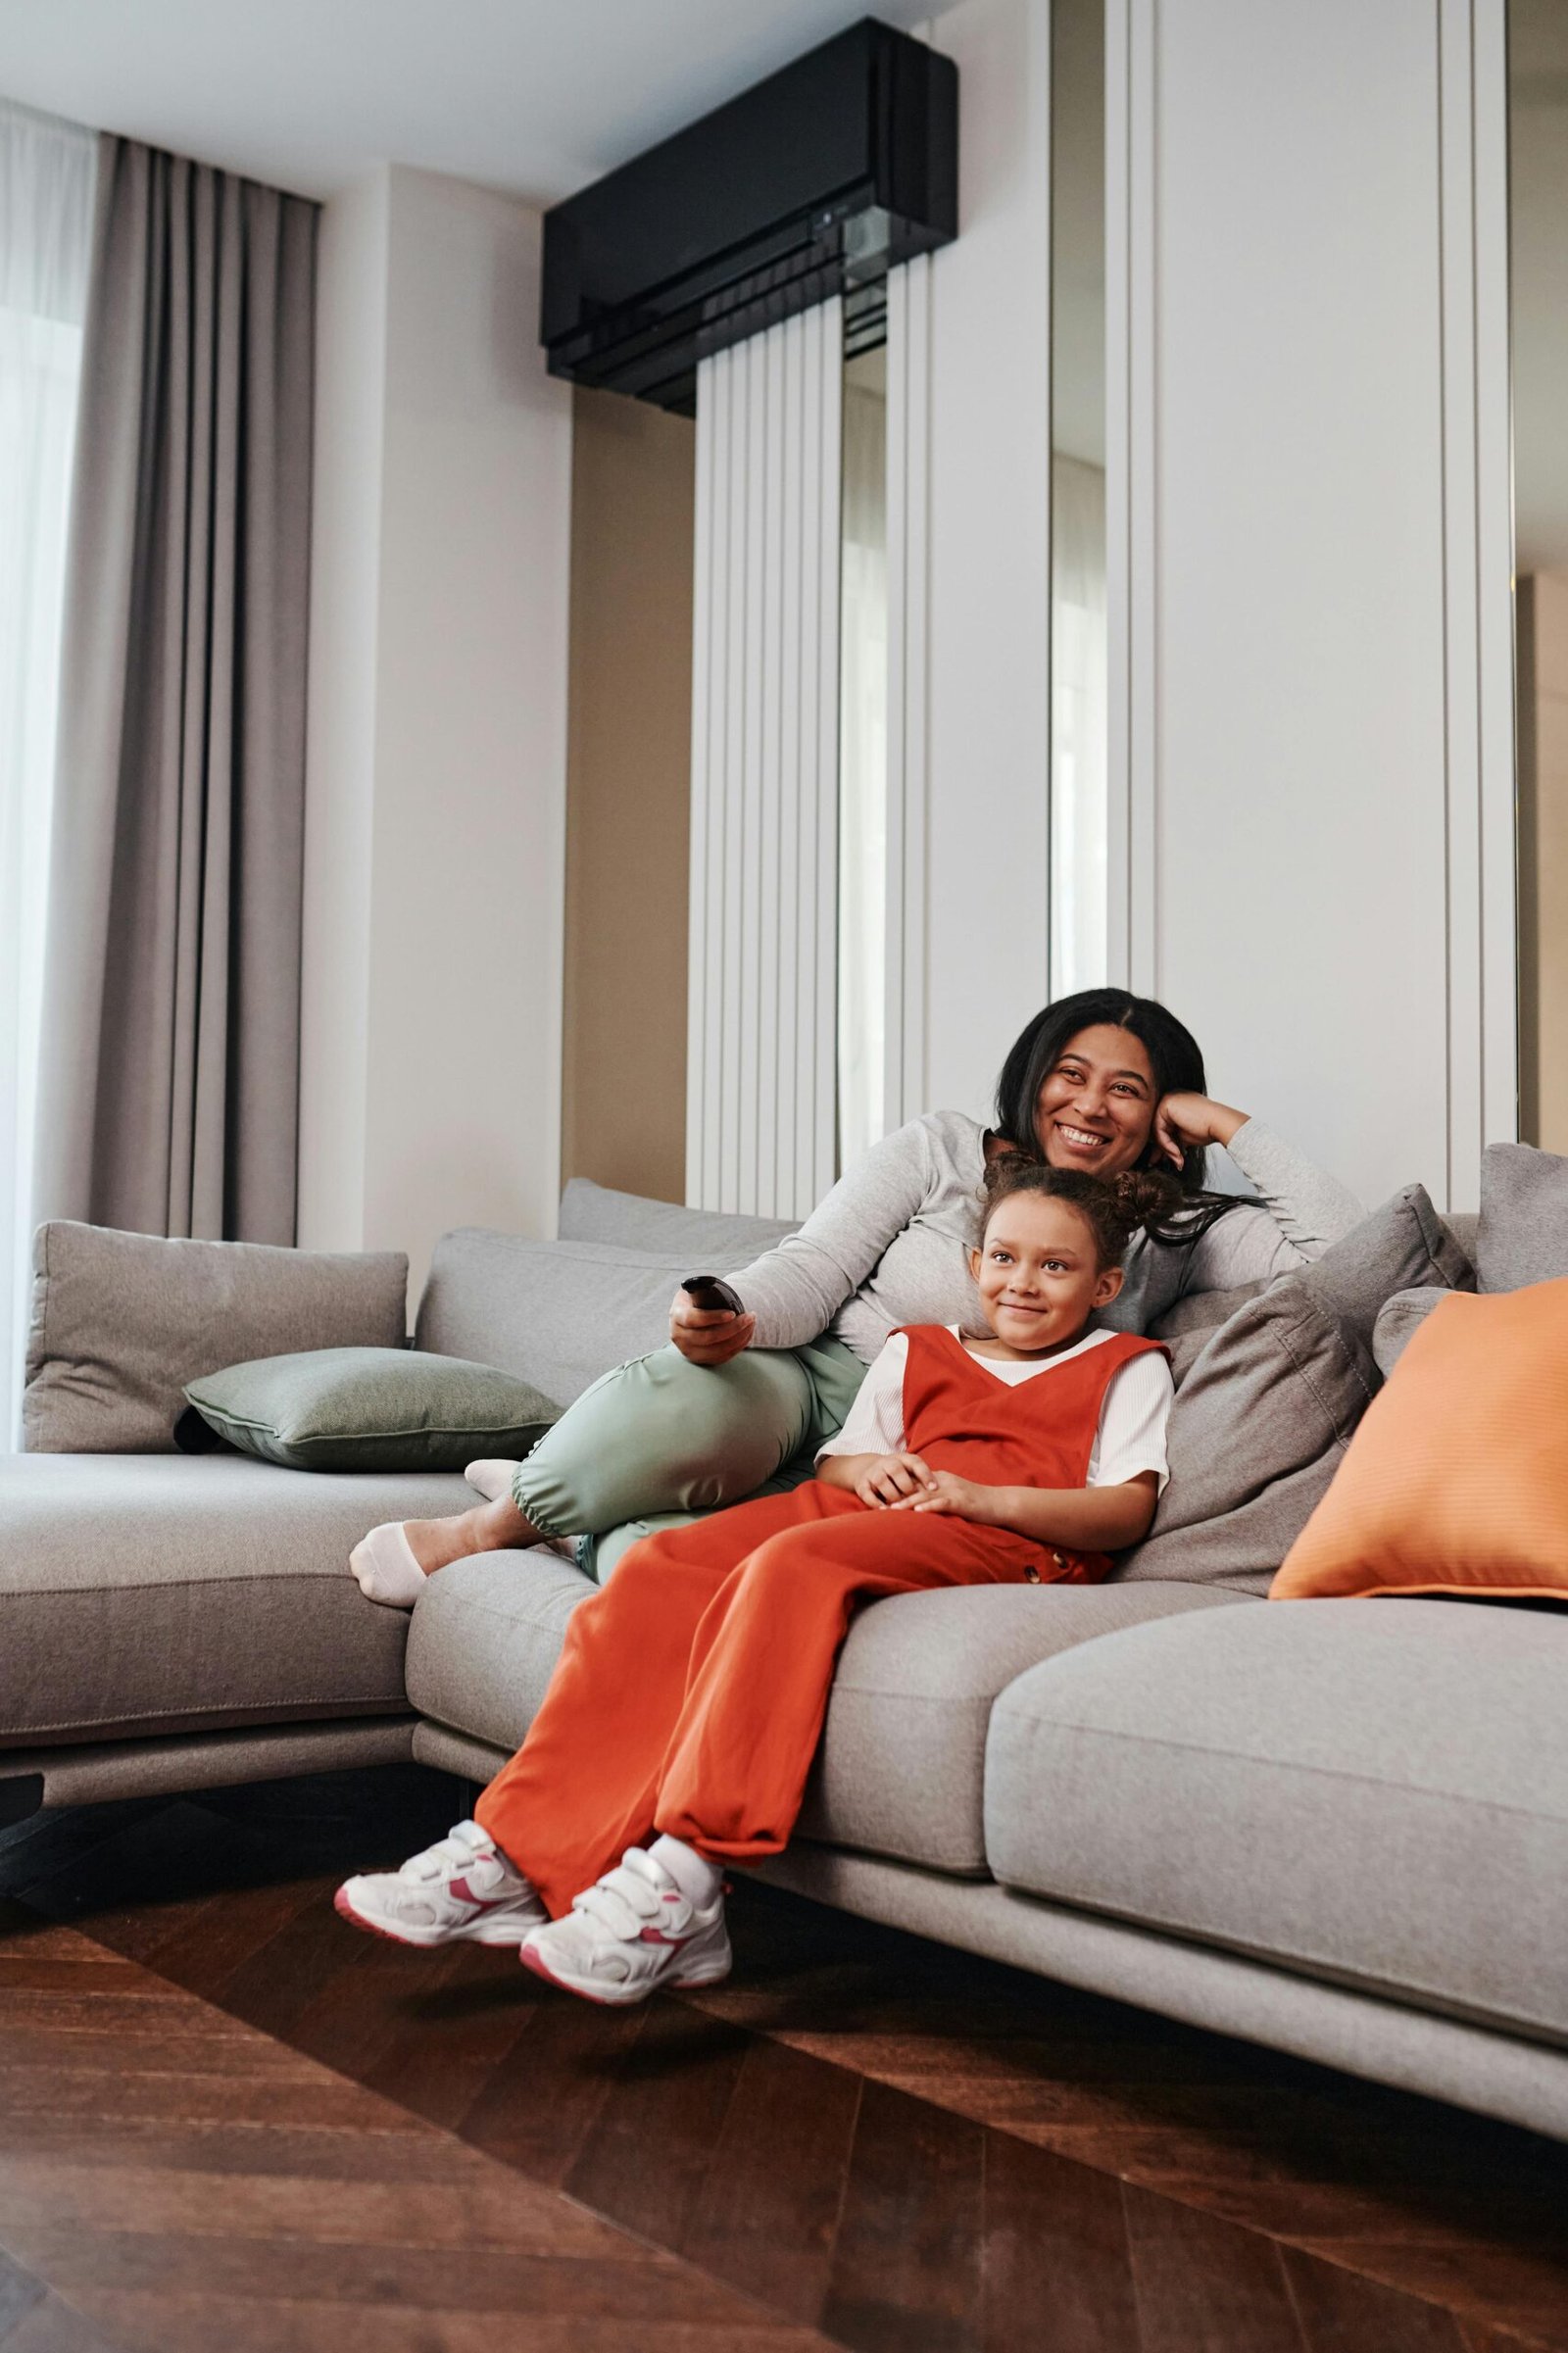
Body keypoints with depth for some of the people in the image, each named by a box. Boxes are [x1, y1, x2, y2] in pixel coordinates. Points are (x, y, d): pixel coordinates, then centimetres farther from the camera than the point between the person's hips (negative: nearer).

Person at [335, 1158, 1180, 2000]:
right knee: (657, 1570, -23)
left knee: (790, 1565, -36)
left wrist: (983, 1496, -11)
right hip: (869, 1509, 5)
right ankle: (520, 1858, -26)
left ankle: (681, 1878, -41)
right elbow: (832, 1463, 25)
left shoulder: (1126, 1368, 18)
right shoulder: (915, 1350, 32)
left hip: (1001, 1543, -5)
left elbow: (1127, 1510, 3)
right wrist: (864, 1467, 0)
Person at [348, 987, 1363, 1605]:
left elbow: (1342, 1244, 2)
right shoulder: (942, 1150, 4)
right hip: (815, 1382, 0)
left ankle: (585, 1512, -1)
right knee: (688, 1403, -40)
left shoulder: (1167, 1237, 10)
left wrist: (1230, 1125, -1)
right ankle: (508, 1515, -11)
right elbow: (813, 1269, -4)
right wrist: (735, 1317, -27)